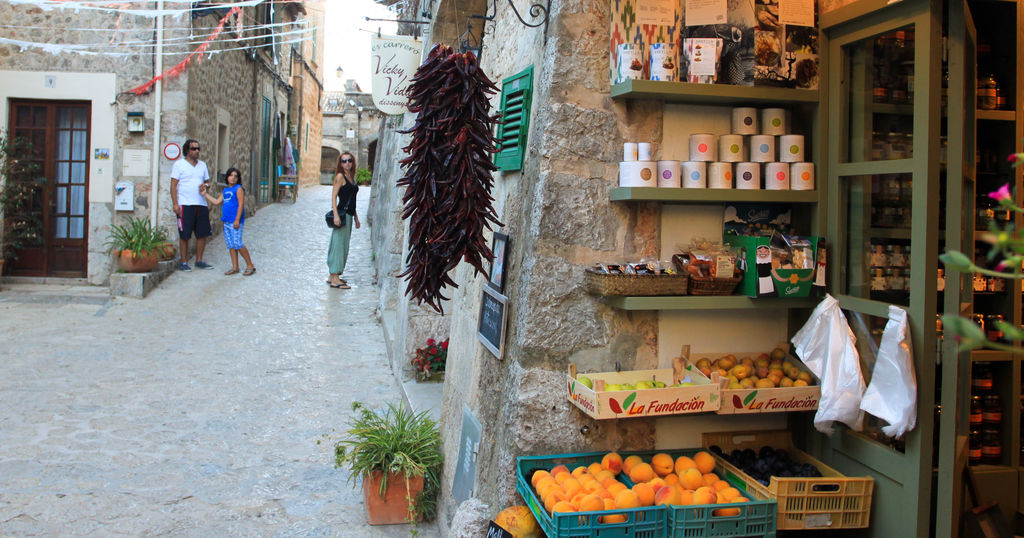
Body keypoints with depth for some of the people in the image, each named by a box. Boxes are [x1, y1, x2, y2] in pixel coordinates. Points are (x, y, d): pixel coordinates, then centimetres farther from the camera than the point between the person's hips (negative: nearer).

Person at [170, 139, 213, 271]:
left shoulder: (202, 165, 16)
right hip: (185, 205, -5)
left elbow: (207, 181, 24)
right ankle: (184, 262, 6)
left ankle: (199, 261, 17)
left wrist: (206, 185, -2)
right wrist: (175, 204, -11)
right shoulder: (179, 164, 1)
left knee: (203, 234, 5)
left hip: (201, 204, 5)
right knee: (184, 235, -2)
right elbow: (173, 185, -3)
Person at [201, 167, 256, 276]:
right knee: (230, 245, 8)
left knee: (237, 243, -11)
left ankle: (250, 266, -2)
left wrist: (237, 220, -19)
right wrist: (205, 194, 20)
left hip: (235, 222, -8)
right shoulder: (225, 191, 18)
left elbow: (241, 204, -13)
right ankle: (235, 267, 14)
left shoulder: (239, 189, -6)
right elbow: (216, 202, 20)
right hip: (227, 221, 8)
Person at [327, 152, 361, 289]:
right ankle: (334, 278, -7)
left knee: (344, 245, 10)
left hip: (349, 215, 8)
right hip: (342, 214, -8)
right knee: (339, 244, -8)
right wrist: (336, 215, -22)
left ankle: (333, 276, 17)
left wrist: (356, 217, 23)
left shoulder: (351, 177, 17)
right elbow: (334, 196, -13)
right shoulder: (340, 176, -7)